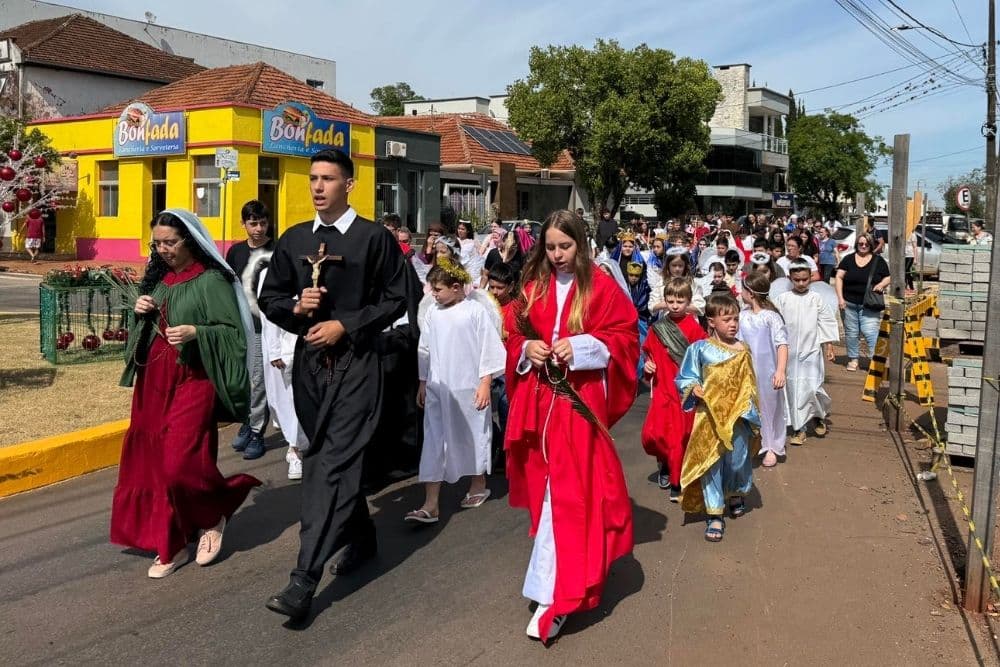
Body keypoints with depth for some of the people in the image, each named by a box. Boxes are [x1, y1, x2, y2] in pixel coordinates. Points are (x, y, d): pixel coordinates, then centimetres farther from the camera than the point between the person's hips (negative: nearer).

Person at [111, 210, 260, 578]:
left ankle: (212, 517, 17)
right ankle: (172, 544, 18)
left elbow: (233, 332, -13)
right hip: (154, 379, 7)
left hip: (191, 381, -7)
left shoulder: (211, 281, -9)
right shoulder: (158, 279, 12)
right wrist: (140, 312, -1)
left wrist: (195, 332, -27)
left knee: (180, 462, -12)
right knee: (153, 461, 7)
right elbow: (146, 329, 20)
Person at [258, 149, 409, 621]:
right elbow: (269, 299, 14)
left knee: (332, 464, -11)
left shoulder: (375, 238, -3)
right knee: (328, 458, 16)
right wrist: (296, 307, -7)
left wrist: (345, 325, -13)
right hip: (309, 360, 6)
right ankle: (361, 539, 37)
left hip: (355, 363, -6)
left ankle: (305, 579, -13)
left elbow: (395, 299, -4)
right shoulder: (293, 240, 10)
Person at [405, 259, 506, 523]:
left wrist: (485, 384, -9)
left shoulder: (475, 311, -8)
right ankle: (430, 504, -1)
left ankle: (478, 485, 35)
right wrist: (422, 383, 15)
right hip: (437, 390, 4)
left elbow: (488, 349, -7)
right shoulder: (433, 314, 5)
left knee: (473, 436, 11)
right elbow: (425, 351, 14)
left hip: (469, 389, -4)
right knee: (433, 441, -1)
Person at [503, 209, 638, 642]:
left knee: (568, 489, -9)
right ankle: (570, 577, 35)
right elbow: (513, 335, 15)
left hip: (580, 399, -5)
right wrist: (527, 349, -7)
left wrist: (580, 347, -17)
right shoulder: (533, 287, 9)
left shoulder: (601, 287, -3)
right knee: (546, 482, 13)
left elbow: (625, 335, -4)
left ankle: (555, 593, -9)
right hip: (538, 398, 5)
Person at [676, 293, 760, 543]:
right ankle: (714, 514, 7)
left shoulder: (742, 350, 1)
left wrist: (750, 410, -1)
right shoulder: (700, 349, -5)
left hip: (737, 416, 2)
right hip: (709, 415, -2)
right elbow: (684, 379, 4)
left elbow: (749, 384, 9)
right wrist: (693, 389, -16)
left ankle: (735, 493, 42)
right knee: (710, 463, -1)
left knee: (738, 459, 10)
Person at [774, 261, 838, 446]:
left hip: (811, 351, -1)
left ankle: (818, 416, 24)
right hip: (789, 352, 1)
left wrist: (829, 347, 5)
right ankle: (798, 428, 13)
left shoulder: (816, 299, 0)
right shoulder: (782, 299, -1)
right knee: (793, 389, 4)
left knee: (812, 388, -7)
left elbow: (826, 323, 5)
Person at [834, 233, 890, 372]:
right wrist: (840, 298, -8)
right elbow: (839, 278, 2)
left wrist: (882, 284, -14)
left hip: (869, 305, -2)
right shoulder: (848, 259, 6)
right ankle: (853, 359, 21)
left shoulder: (878, 261, 5)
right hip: (849, 303, 2)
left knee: (870, 331, -14)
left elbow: (888, 278, 10)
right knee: (851, 332, 8)